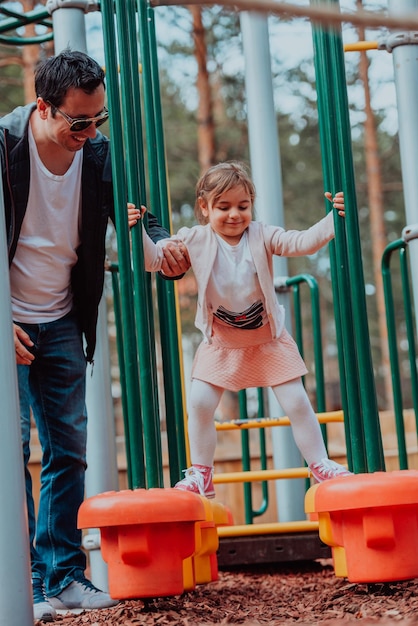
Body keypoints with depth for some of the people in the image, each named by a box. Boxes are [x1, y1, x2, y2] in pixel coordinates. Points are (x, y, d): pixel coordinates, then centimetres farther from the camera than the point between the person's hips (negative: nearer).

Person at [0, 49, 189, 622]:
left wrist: (165, 251, -23)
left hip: (61, 323, 5)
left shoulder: (99, 153, -4)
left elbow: (138, 220, 1)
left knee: (69, 450, 6)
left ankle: (65, 578, 15)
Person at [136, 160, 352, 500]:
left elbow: (302, 243, -22)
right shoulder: (196, 240, -10)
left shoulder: (262, 236, -11)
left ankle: (321, 466, 15)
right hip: (220, 344, 1)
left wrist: (332, 220, -37)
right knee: (199, 404, -8)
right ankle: (201, 475, 7)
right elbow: (153, 258, -12)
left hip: (269, 340, -1)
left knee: (297, 403, -1)